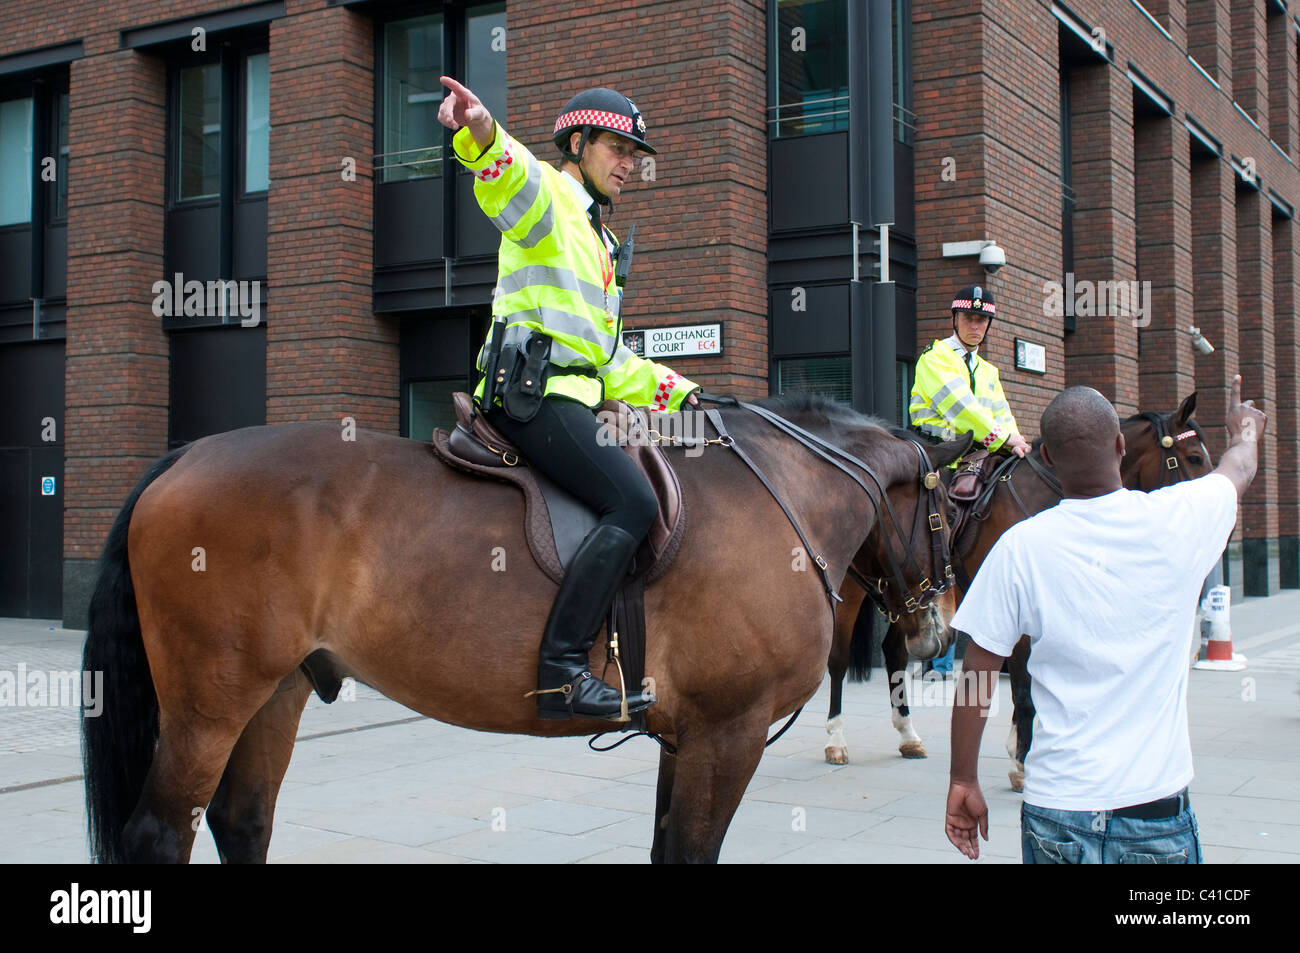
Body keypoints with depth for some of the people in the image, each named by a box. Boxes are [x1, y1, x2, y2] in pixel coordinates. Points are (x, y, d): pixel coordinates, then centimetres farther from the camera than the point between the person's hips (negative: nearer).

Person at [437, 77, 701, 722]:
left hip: (570, 394, 10)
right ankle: (561, 671, -28)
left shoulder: (596, 241, 31)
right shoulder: (546, 196, 4)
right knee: (633, 502, -23)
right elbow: (509, 175, -24)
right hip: (533, 391, -10)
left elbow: (611, 362, 33)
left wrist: (676, 392, 23)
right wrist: (480, 131, -46)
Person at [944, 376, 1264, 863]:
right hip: (1157, 812, 1)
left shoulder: (1020, 547, -10)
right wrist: (1245, 430, 42)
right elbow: (1240, 467, 19)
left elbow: (975, 681, -5)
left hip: (1054, 811, 0)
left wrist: (963, 781, 7)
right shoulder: (1182, 518, -6)